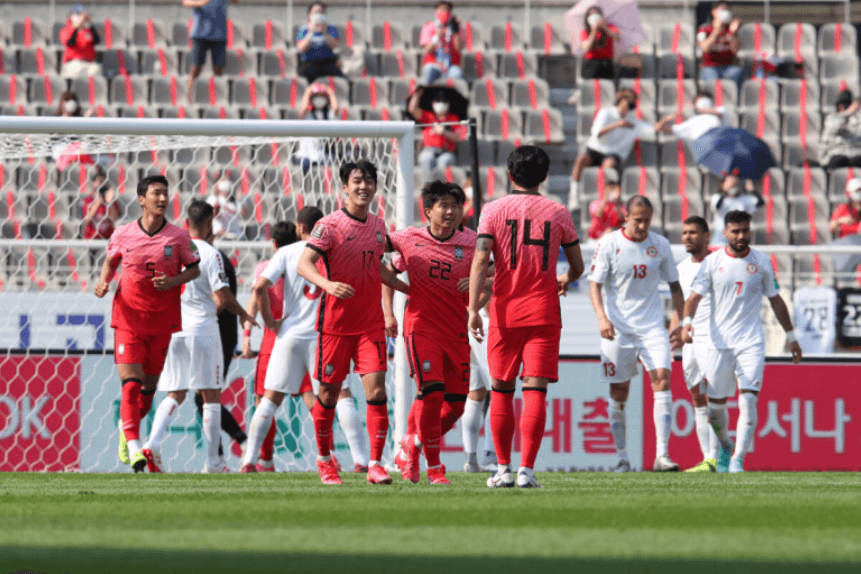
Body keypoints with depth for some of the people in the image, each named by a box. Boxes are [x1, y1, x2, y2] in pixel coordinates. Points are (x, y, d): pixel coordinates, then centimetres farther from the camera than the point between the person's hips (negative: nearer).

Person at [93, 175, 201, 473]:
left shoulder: (178, 237, -3)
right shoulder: (123, 235, -2)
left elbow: (194, 268, 6)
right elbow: (110, 261, 15)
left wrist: (173, 281, -13)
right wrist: (104, 282, -5)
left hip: (162, 321, 2)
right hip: (129, 318, -2)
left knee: (149, 386, 8)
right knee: (131, 382, -15)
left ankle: (127, 427, 37)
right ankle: (133, 446, -17)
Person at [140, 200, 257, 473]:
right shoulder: (210, 254, -9)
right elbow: (222, 297, -12)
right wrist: (244, 315, 5)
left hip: (172, 328, 4)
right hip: (202, 326, -4)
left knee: (175, 395, 10)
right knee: (211, 395, 6)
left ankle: (153, 443, -14)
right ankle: (213, 460, 7)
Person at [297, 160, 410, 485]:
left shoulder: (378, 225, 10)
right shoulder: (329, 225, -9)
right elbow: (304, 264, -19)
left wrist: (409, 289, 27)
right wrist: (328, 284, -37)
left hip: (370, 322, 4)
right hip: (335, 321, -4)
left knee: (376, 388, -9)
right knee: (329, 392, 5)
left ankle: (376, 464, -8)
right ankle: (324, 459, 25)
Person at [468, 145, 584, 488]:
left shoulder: (493, 210, 0)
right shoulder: (558, 213, 3)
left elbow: (480, 260, -10)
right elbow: (577, 266, 11)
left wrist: (474, 309, -12)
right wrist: (565, 281, 33)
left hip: (504, 311, 0)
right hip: (543, 313, 0)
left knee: (501, 392, 11)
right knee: (535, 391, -4)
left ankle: (503, 469, 13)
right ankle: (527, 470, -13)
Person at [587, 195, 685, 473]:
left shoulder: (660, 245, 5)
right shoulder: (609, 244, -3)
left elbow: (674, 285, 14)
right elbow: (595, 285, -5)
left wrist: (677, 320, 3)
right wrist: (602, 318, -21)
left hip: (652, 327, 1)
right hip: (618, 329, -1)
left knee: (662, 379, -16)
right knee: (618, 394, 2)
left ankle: (662, 455, -18)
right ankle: (622, 457, 15)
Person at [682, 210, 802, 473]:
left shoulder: (761, 261, 4)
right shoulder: (712, 262, 1)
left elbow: (776, 300, 13)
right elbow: (694, 296, -2)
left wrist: (791, 336, 15)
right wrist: (687, 321, -22)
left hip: (751, 343, -1)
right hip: (719, 342, 1)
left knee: (748, 401, -16)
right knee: (715, 406, 6)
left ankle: (738, 460, -12)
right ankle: (725, 446, 35)